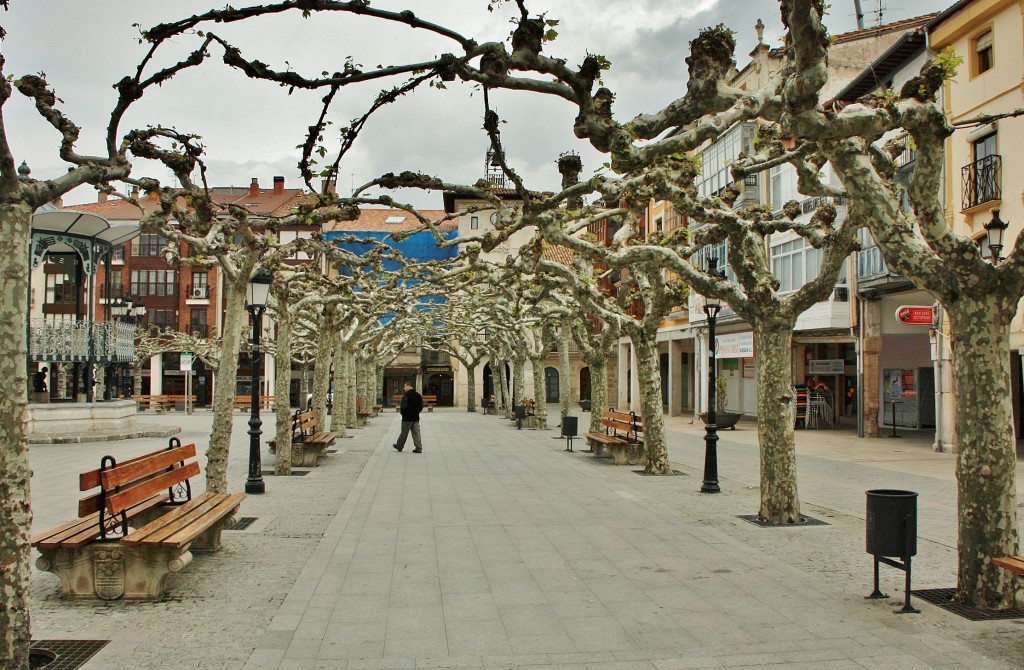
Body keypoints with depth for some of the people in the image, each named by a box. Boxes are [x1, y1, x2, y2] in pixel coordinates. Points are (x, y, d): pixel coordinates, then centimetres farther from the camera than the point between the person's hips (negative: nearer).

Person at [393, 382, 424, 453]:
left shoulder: (406, 395, -15)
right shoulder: (418, 395, 7)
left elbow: (403, 406, -19)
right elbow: (421, 407, 10)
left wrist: (403, 413, -2)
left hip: (407, 418, -6)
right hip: (416, 418, 6)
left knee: (404, 433, 8)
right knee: (416, 433, 6)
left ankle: (399, 446, 23)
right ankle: (419, 448, 1)